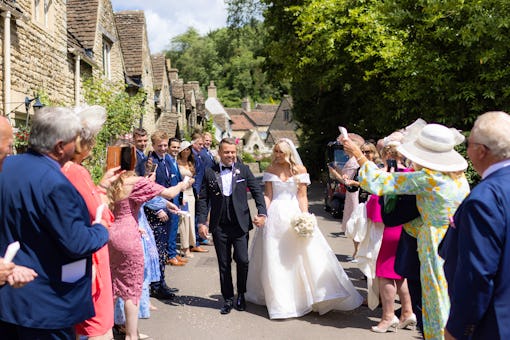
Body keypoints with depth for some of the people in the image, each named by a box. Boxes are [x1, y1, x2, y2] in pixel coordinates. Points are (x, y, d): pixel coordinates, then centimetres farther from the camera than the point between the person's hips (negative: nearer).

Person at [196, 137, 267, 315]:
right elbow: (203, 199, 4)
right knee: (224, 265, 9)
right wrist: (201, 222, -3)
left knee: (242, 260, -6)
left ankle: (241, 295, 19)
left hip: (240, 224, -1)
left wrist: (262, 213, -9)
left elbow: (257, 192, 3)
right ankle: (228, 299, 24)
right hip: (219, 227, 1)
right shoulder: (209, 172, 3)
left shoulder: (244, 170, 4)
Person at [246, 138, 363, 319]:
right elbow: (268, 195, 3)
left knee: (301, 255, -3)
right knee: (275, 259, 5)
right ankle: (280, 302, 17)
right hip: (275, 215, 2)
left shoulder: (299, 170, 0)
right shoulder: (270, 170, 5)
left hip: (294, 213, -1)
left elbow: (302, 196, -2)